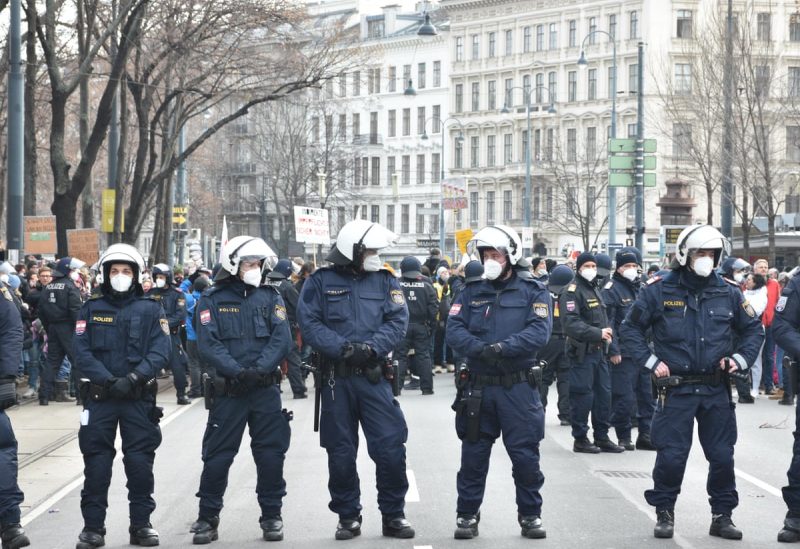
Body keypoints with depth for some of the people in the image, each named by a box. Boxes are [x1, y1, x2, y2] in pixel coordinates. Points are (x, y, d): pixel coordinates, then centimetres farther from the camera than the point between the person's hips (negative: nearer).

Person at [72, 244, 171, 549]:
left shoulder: (150, 309, 3)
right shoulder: (91, 310, 5)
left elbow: (160, 351, -6)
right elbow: (82, 353, -3)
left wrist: (134, 377, -19)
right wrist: (108, 380, -16)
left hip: (140, 397, 0)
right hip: (99, 397, 1)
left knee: (140, 461, 2)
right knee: (96, 463, 2)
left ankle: (141, 524, 13)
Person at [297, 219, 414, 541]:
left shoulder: (384, 281, 7)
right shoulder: (320, 282, 1)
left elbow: (397, 321, -3)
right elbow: (309, 323, -8)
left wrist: (372, 347, -19)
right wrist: (342, 348, -20)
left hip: (374, 377, 1)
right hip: (336, 378, -1)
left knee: (390, 447, -4)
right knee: (341, 453, 6)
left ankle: (393, 515, 9)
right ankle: (348, 517, 18)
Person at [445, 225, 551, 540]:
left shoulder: (533, 291, 2)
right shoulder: (472, 292, 10)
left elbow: (539, 331, -12)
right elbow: (454, 330, -2)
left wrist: (503, 348, -24)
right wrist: (481, 349, -21)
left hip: (518, 387, -2)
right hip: (478, 386, 2)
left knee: (526, 455, 2)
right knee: (473, 455, 7)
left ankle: (530, 515, 16)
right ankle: (467, 515, 17)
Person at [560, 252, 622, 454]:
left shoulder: (595, 289, 19)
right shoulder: (572, 291, -10)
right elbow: (571, 323, -20)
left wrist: (606, 334, 9)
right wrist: (598, 333, -23)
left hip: (599, 350, 9)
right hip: (582, 351, -9)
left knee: (604, 393, 10)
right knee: (582, 395, -5)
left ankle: (602, 437, 18)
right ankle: (580, 439, 3)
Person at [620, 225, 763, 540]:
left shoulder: (727, 293, 5)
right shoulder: (659, 290, -3)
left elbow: (753, 329, 17)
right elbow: (630, 328, 4)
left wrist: (741, 358, 2)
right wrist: (649, 360, -6)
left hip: (717, 391, 3)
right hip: (675, 390, -3)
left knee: (722, 456, 5)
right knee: (670, 456, -4)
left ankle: (722, 516, 18)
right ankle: (664, 514, 13)